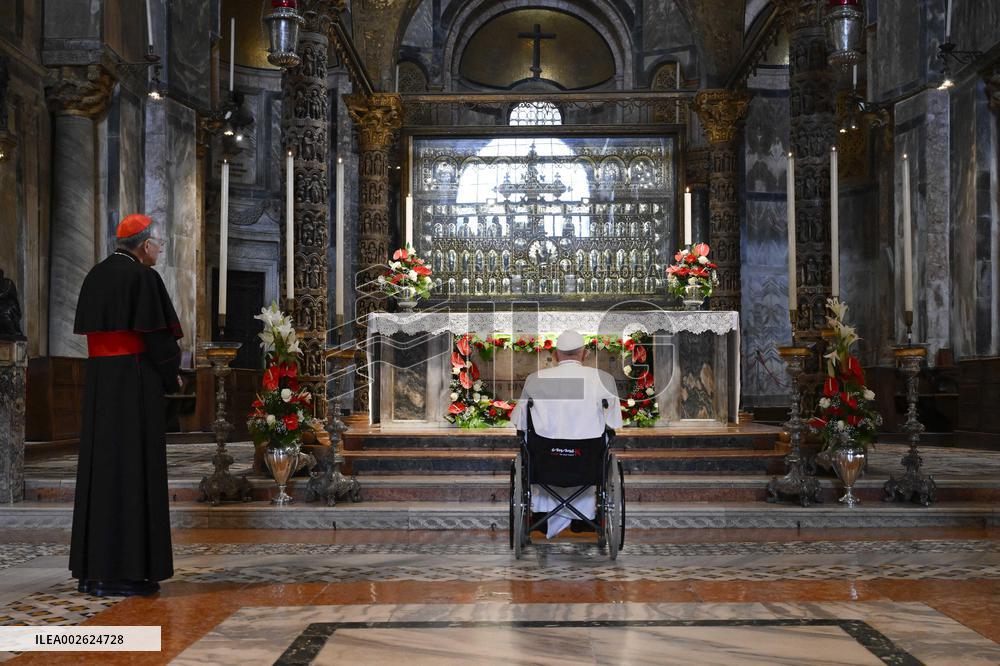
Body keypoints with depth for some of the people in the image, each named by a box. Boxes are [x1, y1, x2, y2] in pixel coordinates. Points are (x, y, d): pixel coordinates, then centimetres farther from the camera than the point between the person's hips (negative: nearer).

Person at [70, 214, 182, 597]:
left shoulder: (95, 276, 13)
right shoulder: (143, 277, -12)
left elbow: (89, 331, 16)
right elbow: (158, 336, -14)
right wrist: (170, 377, 4)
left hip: (98, 380, 8)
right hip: (136, 381, -8)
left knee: (100, 464, 10)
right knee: (134, 466, -4)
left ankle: (92, 569, 14)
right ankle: (127, 570, -3)